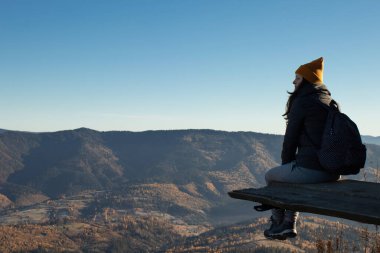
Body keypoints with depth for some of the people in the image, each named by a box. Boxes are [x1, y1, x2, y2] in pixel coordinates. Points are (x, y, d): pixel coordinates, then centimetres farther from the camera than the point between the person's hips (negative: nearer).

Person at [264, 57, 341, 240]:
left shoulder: (302, 101, -9)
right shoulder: (330, 102, 15)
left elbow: (291, 138, -6)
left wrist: (285, 163, 12)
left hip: (310, 169, -8)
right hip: (332, 170, 8)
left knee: (271, 176, 21)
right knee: (291, 174, 36)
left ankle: (277, 223, 35)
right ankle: (288, 225, 33)